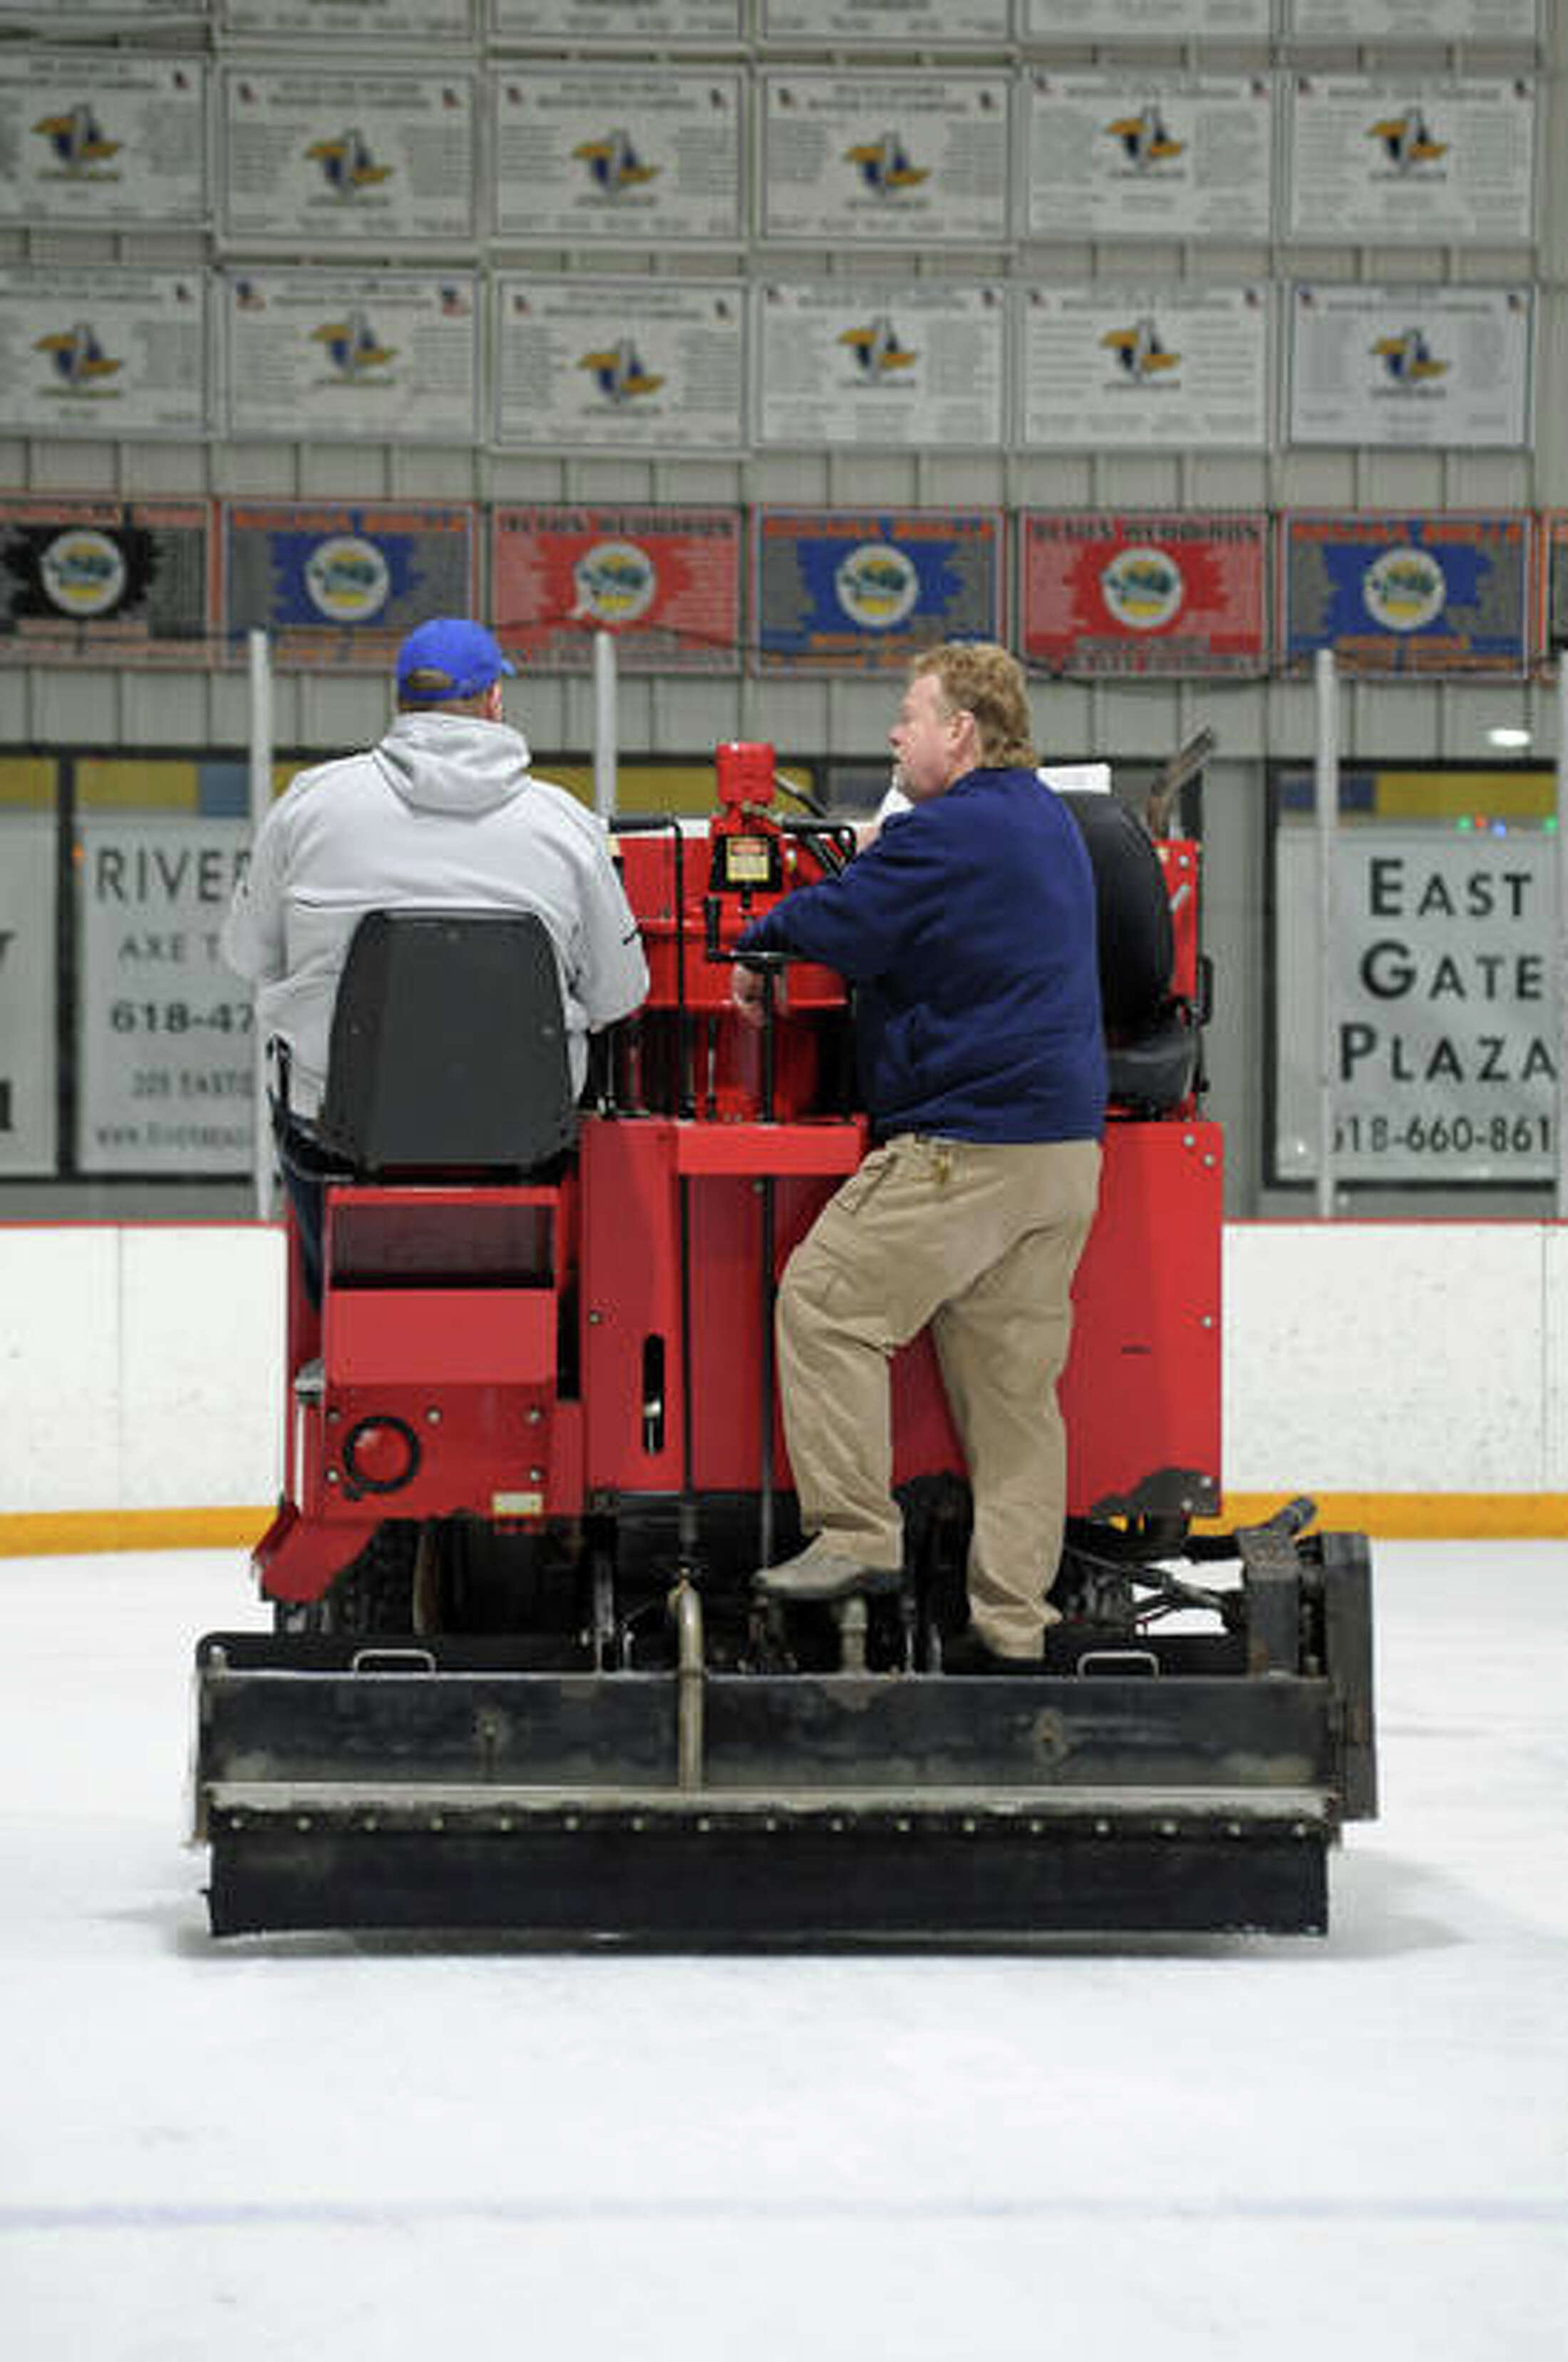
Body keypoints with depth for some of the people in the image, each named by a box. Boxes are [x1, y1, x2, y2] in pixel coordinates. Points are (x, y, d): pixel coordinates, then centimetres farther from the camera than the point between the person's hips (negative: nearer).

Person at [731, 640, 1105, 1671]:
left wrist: (758, 948, 9)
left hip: (971, 1147, -9)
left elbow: (834, 924, -11)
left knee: (826, 1305, -1)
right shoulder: (1050, 823, 19)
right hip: (1066, 1146, 9)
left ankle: (857, 1536, -4)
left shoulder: (946, 834, -13)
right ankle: (1012, 1624, 9)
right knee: (1017, 1382, 8)